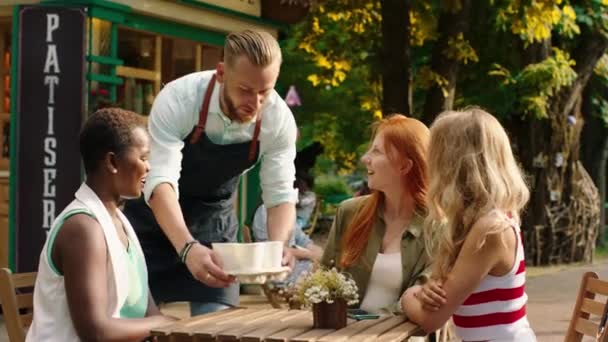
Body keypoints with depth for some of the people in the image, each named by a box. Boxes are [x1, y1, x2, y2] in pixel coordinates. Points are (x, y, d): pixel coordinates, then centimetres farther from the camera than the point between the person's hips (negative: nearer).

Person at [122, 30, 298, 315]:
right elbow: (160, 181, -39)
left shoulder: (279, 119, -20)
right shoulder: (177, 99, -31)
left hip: (215, 219, 3)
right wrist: (188, 248, -55)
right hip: (155, 216, -2)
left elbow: (281, 194, -15)